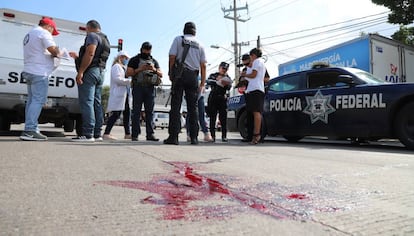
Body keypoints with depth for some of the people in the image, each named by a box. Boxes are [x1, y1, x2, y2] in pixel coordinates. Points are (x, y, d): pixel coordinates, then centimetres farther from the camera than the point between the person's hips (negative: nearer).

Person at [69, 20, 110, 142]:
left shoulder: (92, 36, -4)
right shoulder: (105, 40, 25)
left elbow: (90, 54, -20)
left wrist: (80, 72, -23)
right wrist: (77, 57, 37)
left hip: (90, 71, -9)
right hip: (100, 72, 10)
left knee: (86, 102, -12)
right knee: (96, 103, 7)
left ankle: (88, 134, -15)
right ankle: (97, 134, 7)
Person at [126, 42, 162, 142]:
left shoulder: (154, 61, 22)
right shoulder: (134, 60, 11)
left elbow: (161, 74, 15)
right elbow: (128, 73, 2)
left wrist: (154, 70, -5)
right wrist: (140, 69, -10)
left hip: (150, 88, 3)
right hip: (138, 87, -3)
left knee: (150, 112, -2)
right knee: (136, 112, -5)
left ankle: (150, 134, -2)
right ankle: (135, 135, -6)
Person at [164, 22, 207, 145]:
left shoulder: (178, 39, 7)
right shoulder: (199, 45, 14)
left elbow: (172, 57, -4)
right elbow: (203, 65, 9)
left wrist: (171, 74, 2)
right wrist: (202, 82, 11)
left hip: (180, 74, -2)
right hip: (193, 76, 3)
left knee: (175, 106, -3)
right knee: (193, 107, 5)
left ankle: (173, 136, -8)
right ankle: (194, 137, 5)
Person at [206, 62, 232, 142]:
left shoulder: (227, 77, 14)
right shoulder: (213, 75, 10)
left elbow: (229, 88, -3)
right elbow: (208, 82, -11)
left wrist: (227, 84, -25)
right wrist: (217, 81, -26)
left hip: (222, 99, 1)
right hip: (213, 98, -1)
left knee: (223, 118, -4)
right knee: (212, 118, -2)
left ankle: (224, 136, -1)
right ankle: (212, 136, 0)